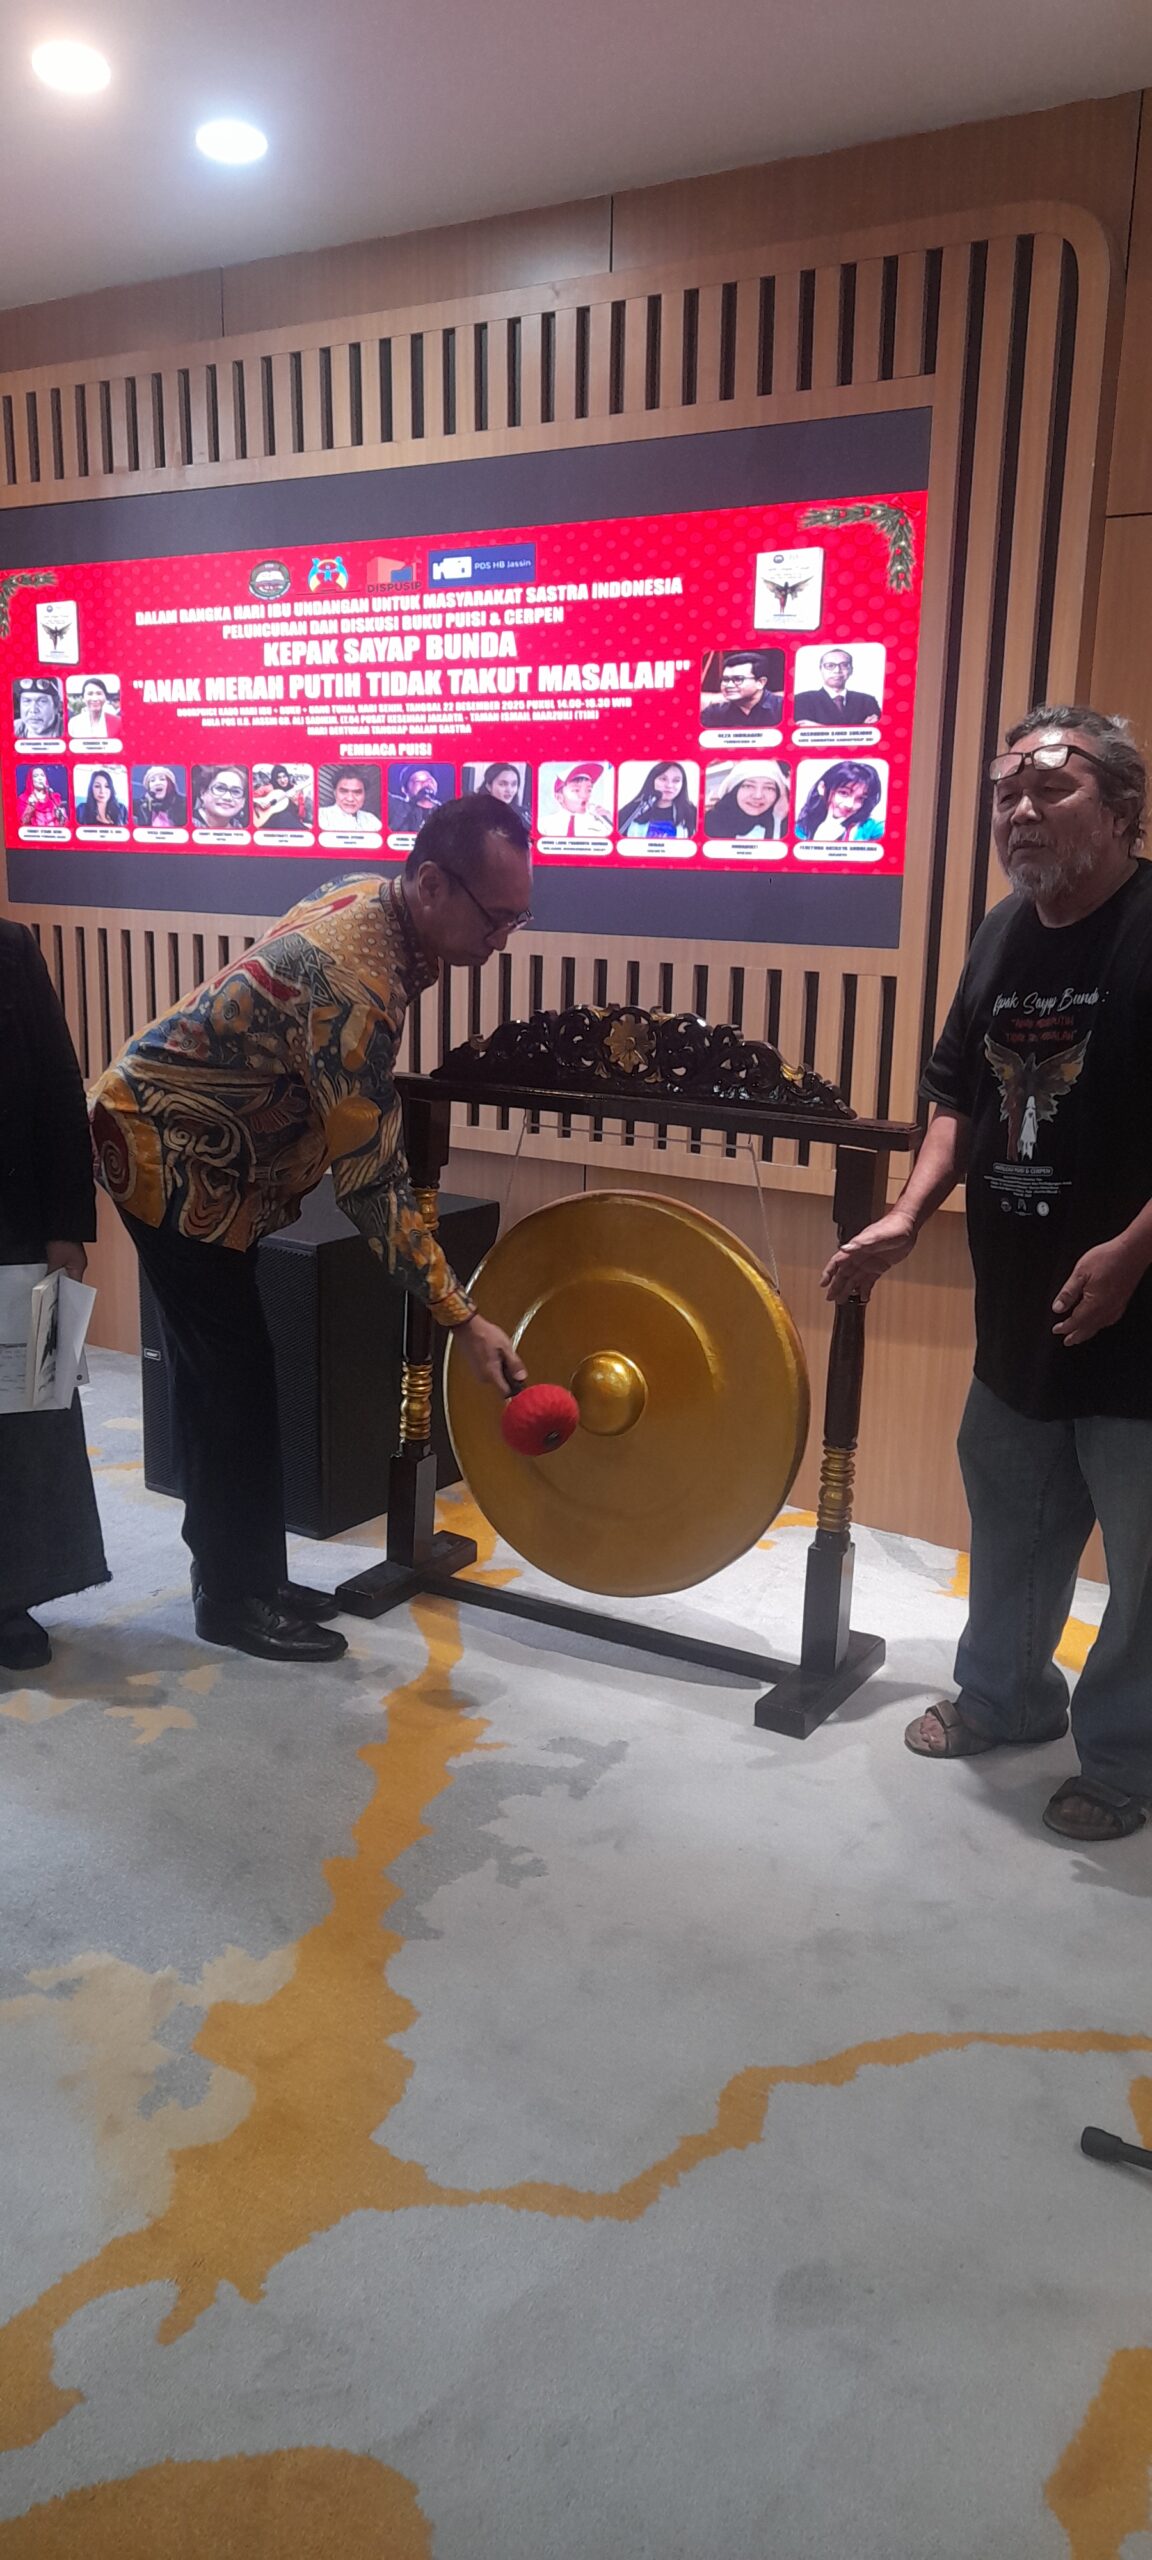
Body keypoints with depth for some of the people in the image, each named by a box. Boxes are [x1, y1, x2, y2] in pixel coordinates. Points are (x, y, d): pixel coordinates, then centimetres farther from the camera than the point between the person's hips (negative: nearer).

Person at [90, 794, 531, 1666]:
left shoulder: (371, 905, -3)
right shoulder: (356, 980, -31)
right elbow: (371, 1182, -31)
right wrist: (464, 1318, -29)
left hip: (188, 1140, 10)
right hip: (167, 1151, -10)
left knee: (218, 1371, 15)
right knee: (237, 1377, -4)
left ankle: (235, 1574, 26)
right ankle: (237, 1599, 10)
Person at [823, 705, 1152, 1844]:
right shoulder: (1004, 933, 6)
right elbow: (960, 1097, 14)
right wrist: (909, 1214, 3)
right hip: (1018, 1309, 7)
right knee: (1011, 1529, 23)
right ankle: (1003, 1697, 44)